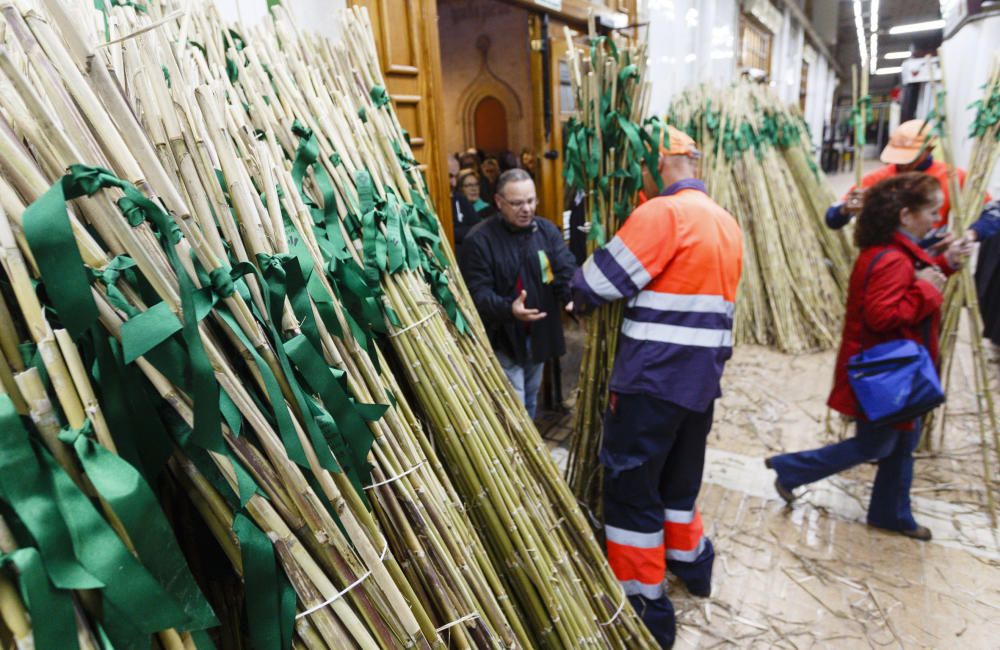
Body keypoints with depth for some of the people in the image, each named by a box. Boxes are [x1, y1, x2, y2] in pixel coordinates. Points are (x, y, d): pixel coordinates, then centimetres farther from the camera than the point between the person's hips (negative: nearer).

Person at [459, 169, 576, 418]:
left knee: (530, 401, 24)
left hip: (539, 334, 5)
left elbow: (567, 271, -11)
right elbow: (477, 292, -21)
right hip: (503, 338, -5)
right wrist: (509, 308, -40)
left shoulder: (547, 230, -2)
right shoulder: (479, 240, -16)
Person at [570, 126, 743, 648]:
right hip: (702, 376, 9)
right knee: (679, 476, 25)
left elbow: (600, 280, -13)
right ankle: (690, 560, 43)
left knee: (631, 486, 4)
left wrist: (578, 298, 9)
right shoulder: (727, 222, 14)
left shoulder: (662, 214, -13)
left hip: (654, 376, -8)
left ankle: (646, 606, 16)